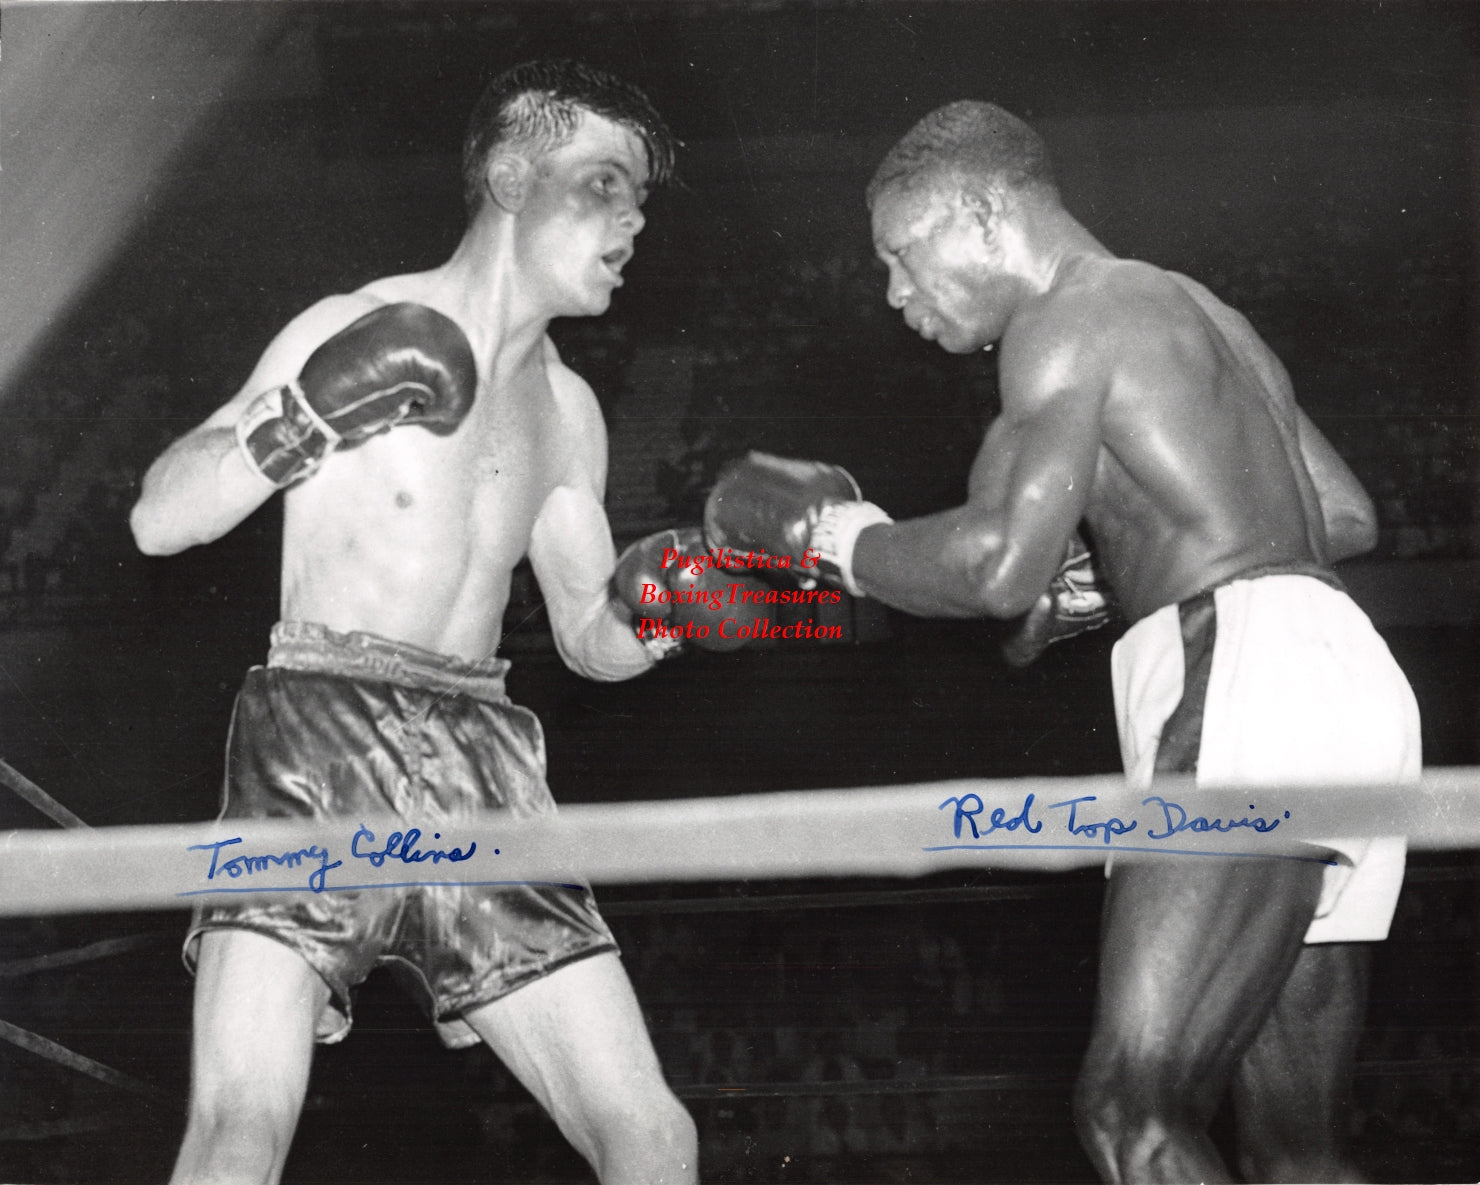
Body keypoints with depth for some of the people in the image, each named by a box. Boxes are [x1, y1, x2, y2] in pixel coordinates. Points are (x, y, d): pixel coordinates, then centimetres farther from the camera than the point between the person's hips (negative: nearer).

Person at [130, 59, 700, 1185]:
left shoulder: (567, 409, 18)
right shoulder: (357, 330, 1)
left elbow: (593, 640, 23)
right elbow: (159, 521, -4)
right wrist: (303, 419, -19)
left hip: (482, 765, 5)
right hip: (319, 734, -5)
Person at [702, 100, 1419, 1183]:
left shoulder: (1067, 321, -3)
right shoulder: (1198, 315, 27)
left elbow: (1001, 565, -17)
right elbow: (1347, 517, 29)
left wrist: (831, 536, 0)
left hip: (1245, 678, -10)